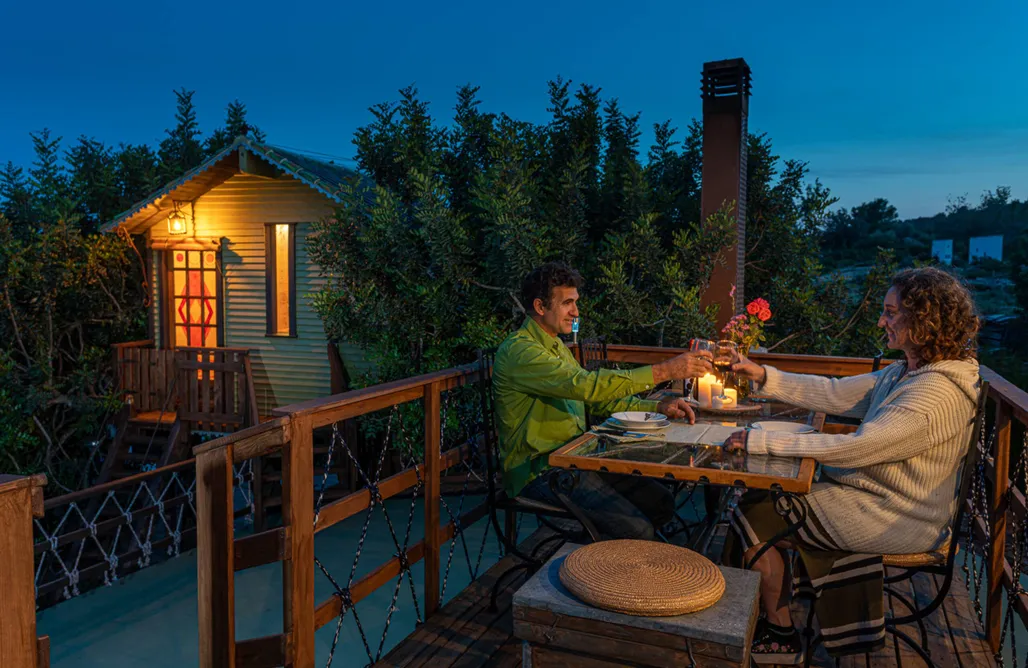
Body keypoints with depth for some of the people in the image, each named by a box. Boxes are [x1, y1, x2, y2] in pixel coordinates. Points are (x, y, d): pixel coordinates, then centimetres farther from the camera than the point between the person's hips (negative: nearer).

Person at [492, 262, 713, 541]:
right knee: (638, 530, -19)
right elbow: (587, 385, -28)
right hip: (541, 472, -9)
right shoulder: (518, 351, -17)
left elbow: (596, 399, 17)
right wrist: (664, 371, -27)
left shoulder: (556, 346, 16)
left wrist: (657, 407, 3)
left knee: (661, 503, 3)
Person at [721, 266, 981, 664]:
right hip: (875, 495, 10)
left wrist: (760, 442, -31)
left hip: (895, 522, -9)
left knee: (755, 516, -8)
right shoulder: (906, 372, 5)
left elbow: (853, 448, -32)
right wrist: (764, 377, -2)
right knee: (767, 494, 8)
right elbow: (835, 394, 6)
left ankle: (781, 634, 13)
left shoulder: (937, 394, -26)